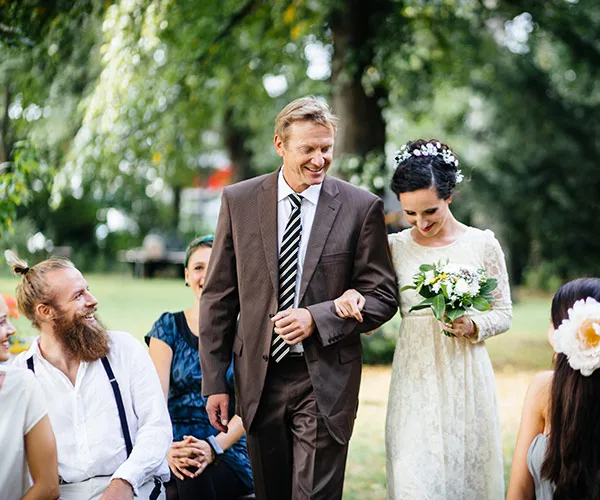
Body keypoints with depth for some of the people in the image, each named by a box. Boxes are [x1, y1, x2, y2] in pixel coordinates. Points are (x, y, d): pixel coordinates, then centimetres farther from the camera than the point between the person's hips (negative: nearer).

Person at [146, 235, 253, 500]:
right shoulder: (169, 327, 10)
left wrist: (214, 446, -19)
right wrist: (166, 448, -20)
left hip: (229, 451, -1)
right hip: (177, 447, 1)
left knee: (194, 478, -33)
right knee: (186, 476, -33)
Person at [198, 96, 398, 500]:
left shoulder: (361, 207, -4)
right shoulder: (239, 201, 1)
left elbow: (383, 296, -2)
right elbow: (218, 297, 4)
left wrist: (317, 318, -17)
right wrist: (214, 380, 2)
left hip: (326, 380, -2)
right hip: (259, 376, 3)